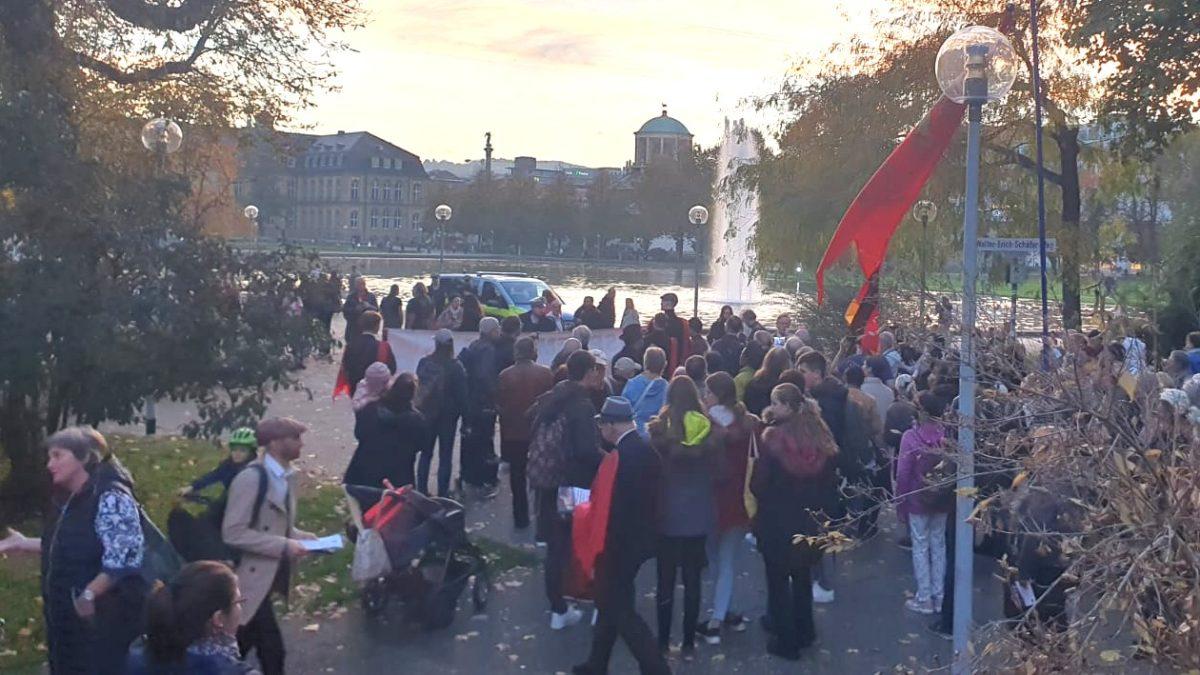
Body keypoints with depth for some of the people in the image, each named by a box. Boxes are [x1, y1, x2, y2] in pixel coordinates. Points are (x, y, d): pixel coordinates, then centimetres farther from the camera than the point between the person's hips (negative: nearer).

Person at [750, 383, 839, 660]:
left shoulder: (774, 436, -19)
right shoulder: (820, 435, -3)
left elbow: (758, 484, -16)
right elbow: (830, 483, 5)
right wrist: (822, 511, 15)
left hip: (776, 521, -5)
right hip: (809, 520, 6)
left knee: (778, 580, 8)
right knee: (802, 577, 23)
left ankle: (785, 641, 15)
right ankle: (804, 632, 34)